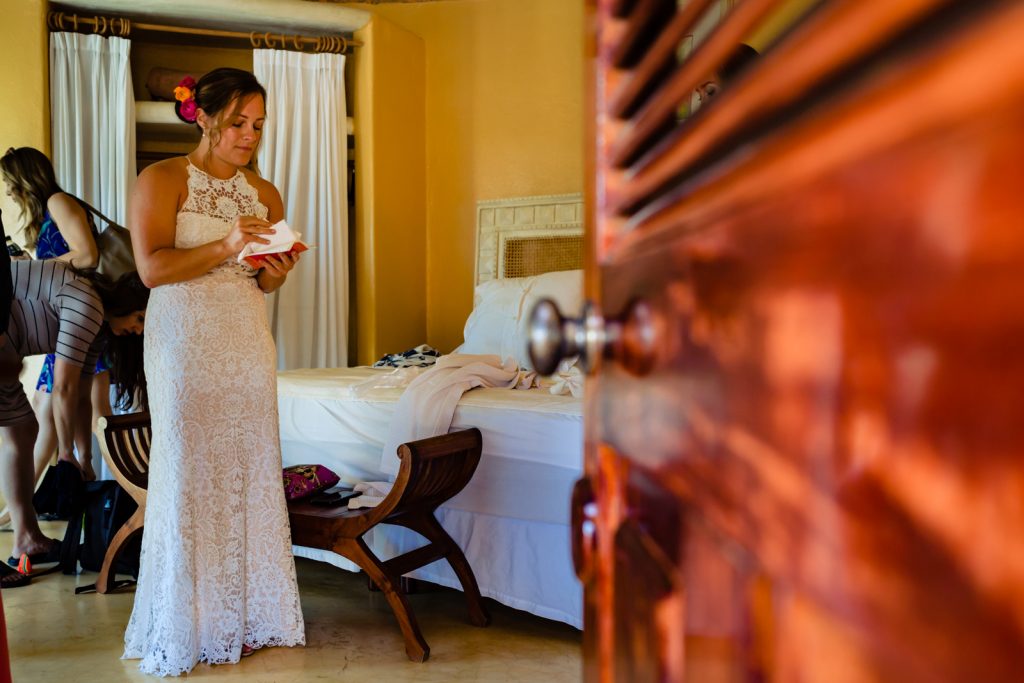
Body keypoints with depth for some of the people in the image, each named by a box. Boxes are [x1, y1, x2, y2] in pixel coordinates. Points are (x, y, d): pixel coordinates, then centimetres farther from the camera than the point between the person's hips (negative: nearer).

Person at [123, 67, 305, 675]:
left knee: (248, 469, 4)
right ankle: (187, 624, 10)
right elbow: (152, 267, -14)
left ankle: (242, 614, 15)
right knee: (190, 471, -3)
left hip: (248, 338, 5)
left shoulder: (265, 193, 12)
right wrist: (225, 246, -24)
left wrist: (276, 272, -6)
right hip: (185, 338, -4)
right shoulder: (162, 180, -2)